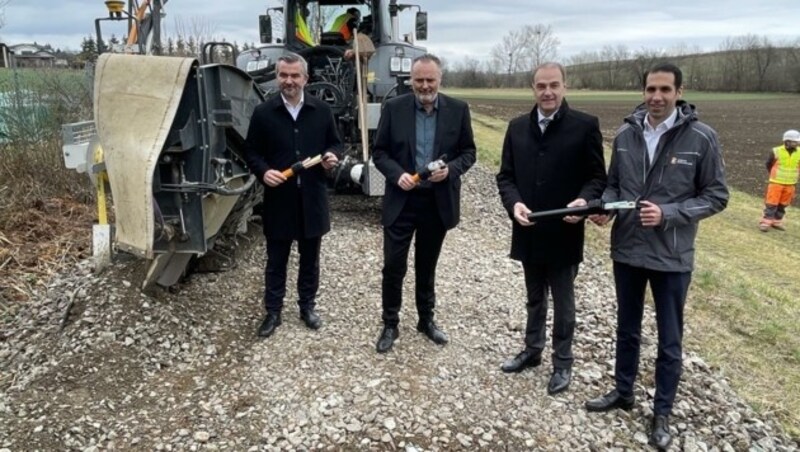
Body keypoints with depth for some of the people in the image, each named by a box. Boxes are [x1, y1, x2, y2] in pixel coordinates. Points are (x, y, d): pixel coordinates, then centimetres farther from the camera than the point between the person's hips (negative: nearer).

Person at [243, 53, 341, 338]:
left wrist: (332, 156, -12)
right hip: (279, 199, -1)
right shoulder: (263, 112, -2)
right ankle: (273, 312, 24)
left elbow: (335, 143, 11)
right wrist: (263, 172, -16)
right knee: (276, 260, 10)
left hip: (312, 197, 1)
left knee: (310, 258, 15)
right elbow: (251, 152, 3)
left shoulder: (322, 110, 2)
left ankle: (307, 307, 31)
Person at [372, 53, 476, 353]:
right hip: (401, 201, -1)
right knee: (393, 266, 2)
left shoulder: (458, 110, -1)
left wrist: (450, 169, -17)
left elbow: (468, 151, 3)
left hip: (438, 202, 1)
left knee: (427, 266, 16)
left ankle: (426, 320, 33)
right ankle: (390, 324, 20)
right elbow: (379, 152, -1)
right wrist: (397, 174, -18)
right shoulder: (394, 108, -3)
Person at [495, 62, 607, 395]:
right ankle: (532, 350, 39)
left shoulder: (585, 126, -7)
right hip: (528, 232, 4)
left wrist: (585, 200, -25)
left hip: (563, 233, -4)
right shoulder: (517, 127, 5)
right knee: (534, 299, 21)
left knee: (563, 304, 11)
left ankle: (562, 363, 28)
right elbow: (505, 175, 5)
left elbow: (597, 177, -6)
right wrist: (514, 203, -13)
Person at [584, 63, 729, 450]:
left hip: (671, 256, -3)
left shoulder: (701, 138, -11)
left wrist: (668, 213, -20)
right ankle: (622, 392, 39)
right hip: (626, 250, 3)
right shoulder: (625, 134, -1)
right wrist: (604, 207, -13)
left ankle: (662, 413, 29)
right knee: (627, 328, 20)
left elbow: (716, 196, -7)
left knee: (669, 340, 11)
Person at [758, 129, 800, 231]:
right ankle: (766, 221, 3)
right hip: (776, 183, -4)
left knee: (783, 204, 12)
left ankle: (777, 221, 24)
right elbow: (768, 164, 4)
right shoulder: (776, 151, -12)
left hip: (790, 184, 4)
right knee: (771, 204, -3)